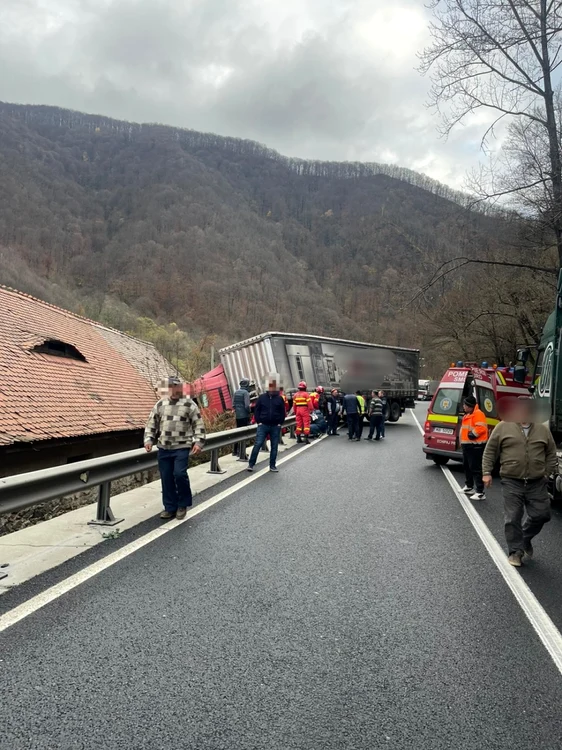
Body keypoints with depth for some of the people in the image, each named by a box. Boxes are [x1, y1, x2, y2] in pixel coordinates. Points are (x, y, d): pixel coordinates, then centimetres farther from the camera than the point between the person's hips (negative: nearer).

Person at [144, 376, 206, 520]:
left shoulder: (189, 404, -1)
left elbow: (198, 425, -1)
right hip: (164, 448, 4)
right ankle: (170, 507, 21)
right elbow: (151, 423, 13)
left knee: (179, 474, -14)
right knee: (166, 478, 7)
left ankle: (183, 504, 8)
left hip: (182, 447, -4)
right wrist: (148, 440, 2)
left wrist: (198, 442, -11)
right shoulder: (160, 404, 9)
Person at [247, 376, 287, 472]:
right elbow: (256, 410, 5)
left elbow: (283, 412, 7)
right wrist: (258, 421, -4)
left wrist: (280, 423, -2)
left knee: (274, 447, 6)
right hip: (263, 425, -1)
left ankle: (272, 466, 16)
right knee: (257, 444, -5)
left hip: (275, 426, 1)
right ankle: (251, 464, 2)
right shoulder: (262, 397, 3)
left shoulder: (279, 399, 5)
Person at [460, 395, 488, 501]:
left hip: (475, 446, -11)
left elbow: (481, 428, -27)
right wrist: (463, 442, 19)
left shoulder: (478, 414, -15)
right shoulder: (468, 415, 17)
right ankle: (469, 487, 34)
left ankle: (480, 492, -10)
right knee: (467, 467, 20)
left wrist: (472, 434, -20)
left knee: (476, 468, -11)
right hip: (467, 445, 11)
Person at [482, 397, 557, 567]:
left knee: (541, 515, 6)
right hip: (512, 483, -3)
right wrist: (487, 472, -2)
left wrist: (548, 473, 8)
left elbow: (551, 454, 16)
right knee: (513, 519, -1)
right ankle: (515, 551, 11)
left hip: (537, 483, 3)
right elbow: (490, 451, 2)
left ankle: (525, 539, 32)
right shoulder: (503, 427, -1)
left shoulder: (543, 429, 7)